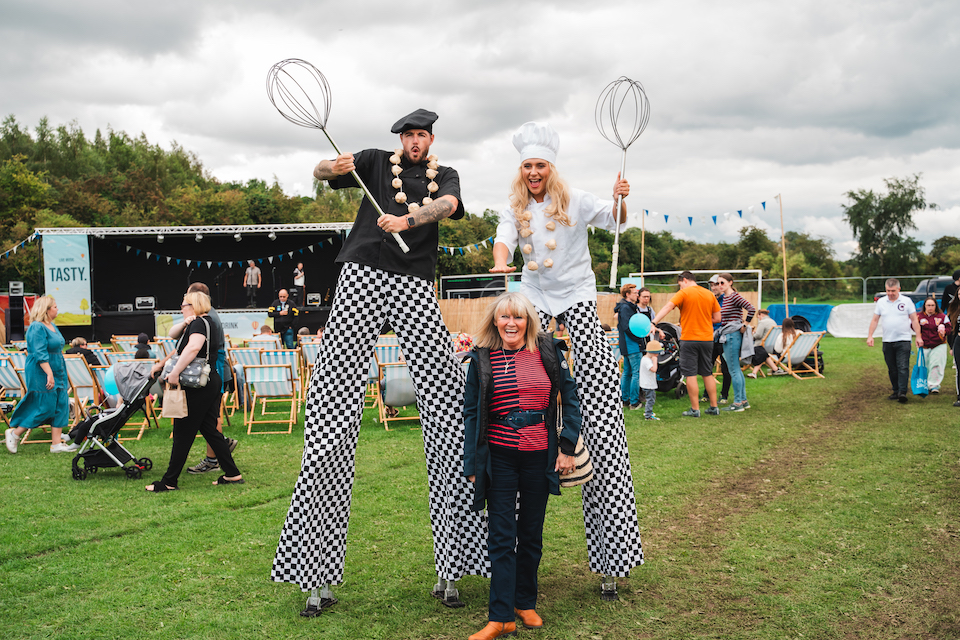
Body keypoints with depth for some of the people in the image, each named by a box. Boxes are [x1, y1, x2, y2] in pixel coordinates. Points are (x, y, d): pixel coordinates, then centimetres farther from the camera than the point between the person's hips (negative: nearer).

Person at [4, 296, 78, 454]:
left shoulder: (52, 326, 15)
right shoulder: (37, 328, -16)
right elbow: (40, 354, -23)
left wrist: (60, 375, 25)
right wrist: (49, 374, -29)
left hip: (56, 373, 10)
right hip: (41, 374, -10)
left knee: (61, 406, 5)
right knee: (44, 408, -6)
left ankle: (57, 444, 8)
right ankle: (14, 433, 11)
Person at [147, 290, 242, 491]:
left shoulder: (199, 323, -12)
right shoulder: (206, 323, 19)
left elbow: (193, 348, -32)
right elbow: (180, 350, 27)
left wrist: (175, 372, -33)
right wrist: (161, 364, 26)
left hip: (198, 387, -10)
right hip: (212, 382, 10)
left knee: (183, 433, -2)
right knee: (209, 430, 12)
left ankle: (169, 482, 6)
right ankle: (232, 474, 13)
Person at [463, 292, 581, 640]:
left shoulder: (549, 351, 0)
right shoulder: (482, 358, -2)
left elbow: (570, 399, 5)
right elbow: (471, 412, 1)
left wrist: (567, 447, -1)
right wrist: (472, 463, -2)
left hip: (539, 455, 1)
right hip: (498, 457, -1)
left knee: (531, 533, 12)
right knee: (501, 536, -1)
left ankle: (526, 603, 28)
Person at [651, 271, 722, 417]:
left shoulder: (684, 293, -6)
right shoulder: (710, 295, 9)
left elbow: (667, 307, -19)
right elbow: (717, 318, 10)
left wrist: (654, 322, -27)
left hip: (689, 339, -5)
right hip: (707, 338, 5)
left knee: (691, 375, 0)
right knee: (708, 374, 14)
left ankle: (695, 409, 2)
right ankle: (714, 407, 17)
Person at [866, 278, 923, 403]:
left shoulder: (906, 301, 1)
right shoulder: (881, 302, 8)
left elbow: (914, 320, 3)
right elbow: (875, 320, 11)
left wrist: (918, 336, -2)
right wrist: (870, 336, 3)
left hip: (903, 340, -3)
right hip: (887, 341, 3)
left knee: (903, 367, -10)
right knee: (892, 369, 8)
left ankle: (902, 392, -12)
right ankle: (896, 391, 18)